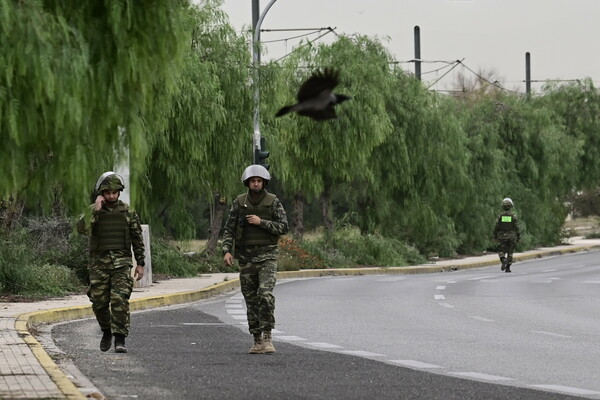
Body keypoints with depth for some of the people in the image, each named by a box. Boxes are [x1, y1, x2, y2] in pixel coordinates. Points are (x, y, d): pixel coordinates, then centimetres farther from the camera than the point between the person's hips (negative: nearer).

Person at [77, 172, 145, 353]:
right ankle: (106, 331, 30)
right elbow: (82, 229, -18)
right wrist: (95, 209, -22)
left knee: (119, 300, -14)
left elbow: (137, 238, 8)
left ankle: (120, 340, -14)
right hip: (99, 263, 1)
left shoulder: (127, 212, 3)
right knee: (99, 302, 4)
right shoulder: (93, 211, 0)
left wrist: (140, 263, 4)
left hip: (121, 263, -1)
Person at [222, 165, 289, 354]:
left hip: (267, 255, -3)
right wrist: (227, 251, -11)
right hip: (246, 257, 3)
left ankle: (267, 338, -17)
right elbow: (229, 229, 3)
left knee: (265, 294, -20)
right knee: (251, 301, 5)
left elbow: (283, 227, -7)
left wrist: (261, 222, -18)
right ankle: (258, 342, 12)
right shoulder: (239, 202, 3)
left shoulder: (273, 202, -3)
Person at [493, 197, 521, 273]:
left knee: (501, 252, 8)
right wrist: (518, 237, 2)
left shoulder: (500, 216, -4)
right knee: (510, 253, 9)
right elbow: (517, 227, -6)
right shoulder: (513, 216, -6)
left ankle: (503, 260, -22)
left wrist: (495, 236, 7)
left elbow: (496, 227, -4)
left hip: (502, 237, 0)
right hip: (511, 237, 0)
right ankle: (507, 268, 5)